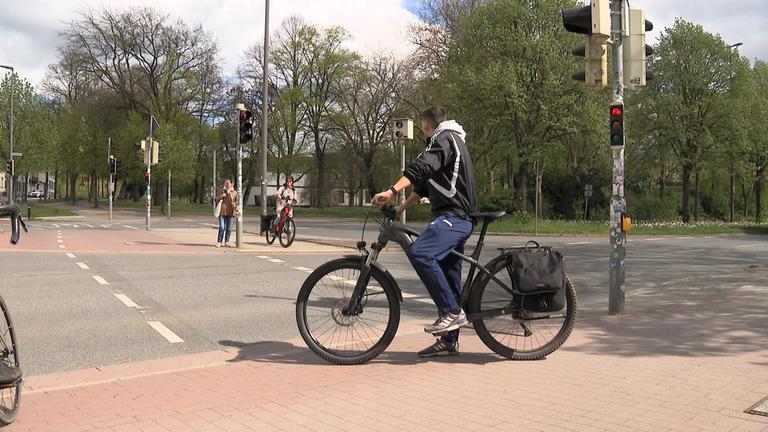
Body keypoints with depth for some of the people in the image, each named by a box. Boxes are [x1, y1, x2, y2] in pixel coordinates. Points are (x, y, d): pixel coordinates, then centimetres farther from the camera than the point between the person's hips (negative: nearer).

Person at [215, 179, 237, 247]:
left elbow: (237, 201, 8)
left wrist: (234, 204, -12)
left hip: (230, 212, 0)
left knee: (229, 228, 3)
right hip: (222, 211, 0)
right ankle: (219, 242, -2)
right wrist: (221, 196, -8)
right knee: (222, 227, -7)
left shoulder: (234, 192, 8)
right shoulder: (222, 191, 12)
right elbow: (216, 199, 9)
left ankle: (227, 242, 11)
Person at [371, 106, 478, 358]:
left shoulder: (444, 138, -5)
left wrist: (391, 192, -34)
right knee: (449, 274, 10)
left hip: (453, 216, -10)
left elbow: (421, 167, -24)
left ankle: (452, 312, -23)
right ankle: (449, 341, 16)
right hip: (461, 219, 10)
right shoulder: (451, 141, 27)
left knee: (419, 253, -28)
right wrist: (401, 208, 24)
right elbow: (425, 184, 29)